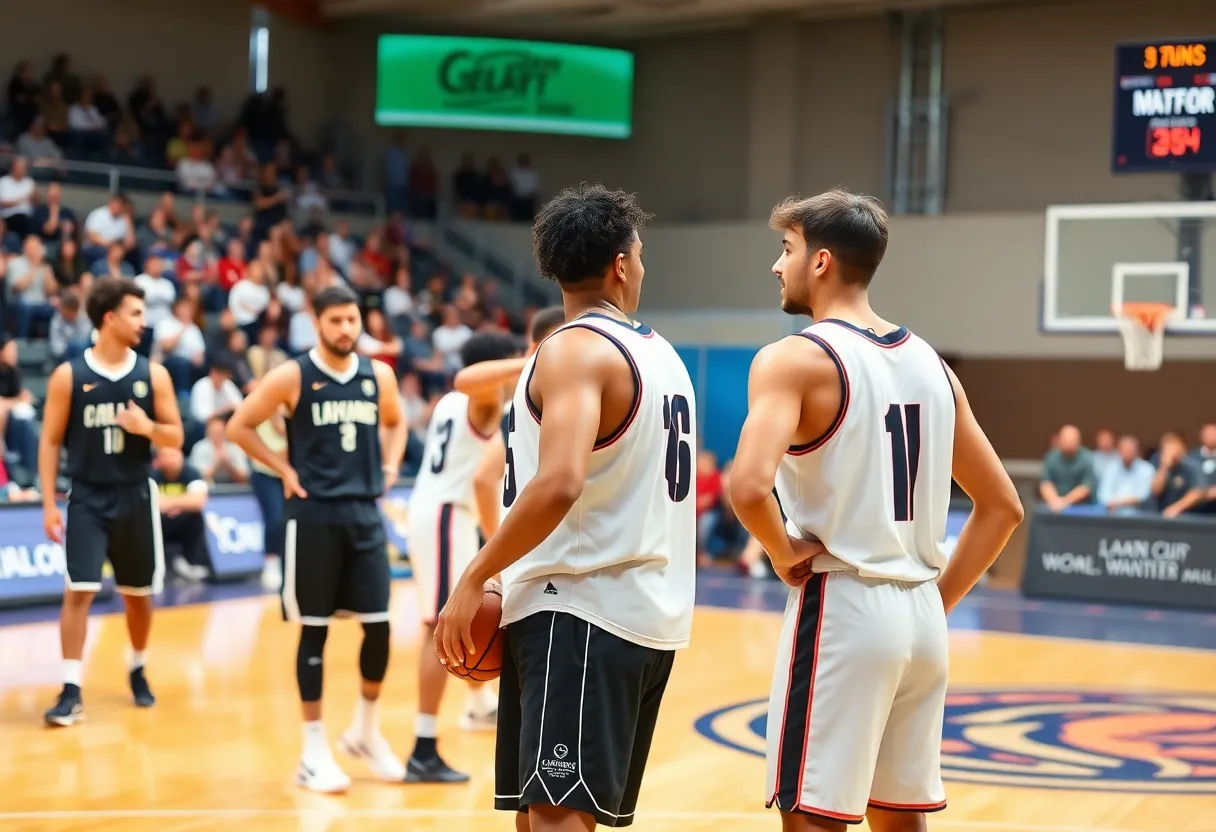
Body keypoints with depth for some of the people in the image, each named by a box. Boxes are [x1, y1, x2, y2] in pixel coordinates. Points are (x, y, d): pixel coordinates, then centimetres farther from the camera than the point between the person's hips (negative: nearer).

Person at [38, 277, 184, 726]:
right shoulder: (69, 375, -5)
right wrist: (49, 504, -6)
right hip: (88, 497, -2)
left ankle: (138, 671, 34)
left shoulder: (153, 374, 0)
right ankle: (71, 690, -5)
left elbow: (176, 437, 4)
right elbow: (51, 441, -1)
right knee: (78, 592, -10)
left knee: (139, 594, 13)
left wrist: (149, 427, -19)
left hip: (136, 496, 2)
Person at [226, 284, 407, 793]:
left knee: (379, 627, 2)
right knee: (314, 631, 1)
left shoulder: (378, 376, 7)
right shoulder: (292, 377, -5)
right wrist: (284, 469, -6)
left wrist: (389, 464, 9)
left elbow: (395, 423, 25)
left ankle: (366, 731, 23)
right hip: (313, 515, -4)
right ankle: (314, 750, 9)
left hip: (364, 513, 4)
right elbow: (239, 426, 0)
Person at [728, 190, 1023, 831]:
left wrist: (785, 553, -9)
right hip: (920, 614, 7)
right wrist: (938, 599, 16)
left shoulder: (796, 359, -10)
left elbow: (749, 489, -27)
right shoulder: (930, 364, 11)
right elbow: (1002, 506, 15)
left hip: (841, 609, -7)